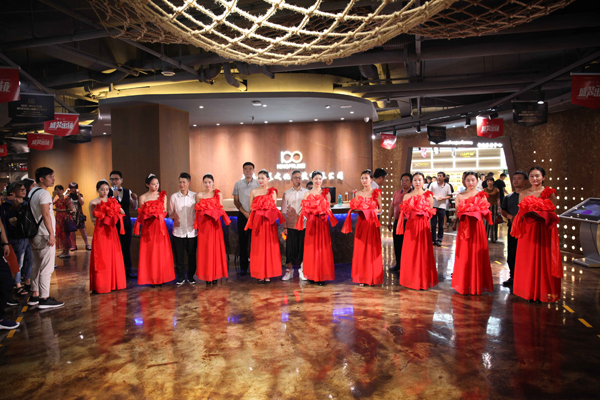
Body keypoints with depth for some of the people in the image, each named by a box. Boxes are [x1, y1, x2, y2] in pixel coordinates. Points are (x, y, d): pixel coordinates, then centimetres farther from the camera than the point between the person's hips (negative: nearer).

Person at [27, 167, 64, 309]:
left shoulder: (32, 192, 15)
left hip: (35, 235, 10)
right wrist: (51, 234, -22)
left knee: (37, 266, 16)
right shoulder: (44, 193, -13)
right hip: (44, 236, -10)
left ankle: (34, 295, 23)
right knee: (46, 268, -6)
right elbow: (46, 214, -21)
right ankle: (44, 298, -4)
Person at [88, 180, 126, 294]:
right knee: (101, 258, -2)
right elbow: (93, 219, -3)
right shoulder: (93, 203, 0)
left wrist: (116, 208, -10)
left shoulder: (112, 201, 11)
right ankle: (101, 284, 6)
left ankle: (114, 282, 15)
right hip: (100, 231, -4)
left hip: (111, 230, 4)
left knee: (114, 256, 5)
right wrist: (102, 216, -16)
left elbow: (122, 213, 6)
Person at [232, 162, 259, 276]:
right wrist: (244, 212, -4)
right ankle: (243, 267, 9)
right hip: (242, 216, 1)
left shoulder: (258, 184, 5)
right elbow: (236, 201, 7)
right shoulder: (238, 184, 8)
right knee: (243, 241, 2)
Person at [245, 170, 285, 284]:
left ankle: (268, 274, 6)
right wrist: (260, 211, -6)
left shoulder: (272, 191, 5)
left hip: (269, 222, -1)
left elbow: (274, 207, 2)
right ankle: (260, 275, 7)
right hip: (257, 222, 1)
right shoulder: (254, 191, 8)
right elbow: (251, 208, 8)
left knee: (269, 247, 0)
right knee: (258, 248, 1)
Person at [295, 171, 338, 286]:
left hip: (323, 223, 0)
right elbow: (304, 210, 7)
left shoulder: (326, 193, 7)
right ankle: (311, 275, 11)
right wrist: (310, 212, -12)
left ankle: (322, 276, 5)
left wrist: (323, 211, -14)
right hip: (311, 223, 0)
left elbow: (328, 209, 6)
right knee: (311, 248, 2)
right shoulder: (307, 194, 7)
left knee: (322, 248, -1)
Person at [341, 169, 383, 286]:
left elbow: (380, 209, 3)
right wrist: (356, 209, -11)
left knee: (373, 249, 0)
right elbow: (354, 209, 11)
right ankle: (362, 278, 10)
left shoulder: (376, 193, 1)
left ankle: (373, 277, 12)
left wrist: (373, 211, -16)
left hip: (372, 223, -2)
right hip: (361, 223, 2)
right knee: (360, 249, 2)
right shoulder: (358, 193, 8)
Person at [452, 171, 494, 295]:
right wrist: (464, 211, -12)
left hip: (477, 228, -1)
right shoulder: (460, 195, 7)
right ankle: (464, 284, 14)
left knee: (477, 255, 2)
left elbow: (486, 214, 1)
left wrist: (477, 211, -16)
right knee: (464, 255, 3)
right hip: (464, 227, 1)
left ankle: (477, 284, 14)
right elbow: (457, 213, 6)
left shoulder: (482, 195, 4)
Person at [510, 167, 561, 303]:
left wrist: (541, 213, -14)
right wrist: (526, 212, -9)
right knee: (528, 261, 4)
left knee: (544, 260, 0)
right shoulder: (523, 194, 8)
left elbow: (554, 214, 2)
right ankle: (529, 293, 13)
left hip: (544, 231, -2)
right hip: (528, 231, 2)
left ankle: (543, 293, 11)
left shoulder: (550, 193, 2)